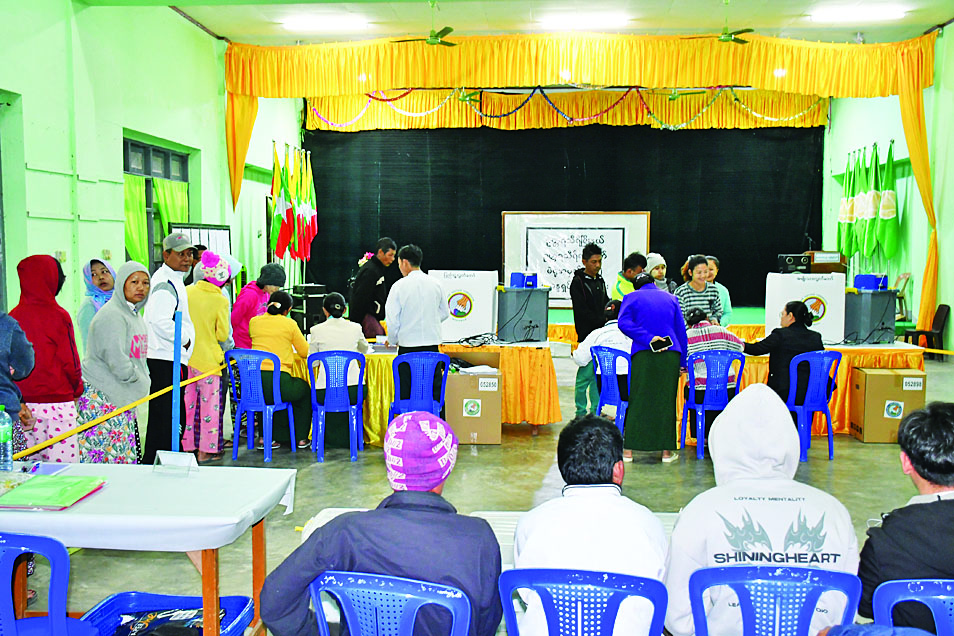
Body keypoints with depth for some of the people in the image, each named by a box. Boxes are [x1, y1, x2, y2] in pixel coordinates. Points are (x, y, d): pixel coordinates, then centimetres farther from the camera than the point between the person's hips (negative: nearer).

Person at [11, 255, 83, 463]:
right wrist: (76, 391, 10)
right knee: (63, 464, -2)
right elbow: (70, 361, -6)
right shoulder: (58, 316, -10)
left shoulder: (13, 317, 4)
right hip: (57, 402, -6)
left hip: (23, 404, 6)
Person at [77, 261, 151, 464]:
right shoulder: (111, 315, -16)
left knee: (126, 456, 9)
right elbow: (116, 360, -22)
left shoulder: (135, 315, 15)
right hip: (101, 396, -9)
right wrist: (141, 382, -11)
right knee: (106, 456, -10)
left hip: (123, 397, 10)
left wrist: (145, 378, 11)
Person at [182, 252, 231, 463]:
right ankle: (206, 451, 9)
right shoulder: (221, 301, -12)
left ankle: (188, 446, 22)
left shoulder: (187, 291, -1)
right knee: (209, 404, 5)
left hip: (186, 357, 4)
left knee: (188, 402, 14)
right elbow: (223, 335, -9)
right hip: (208, 358, -4)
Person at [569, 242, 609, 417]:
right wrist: (603, 321, -17)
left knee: (599, 374, 10)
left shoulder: (600, 281, 17)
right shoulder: (578, 282, -6)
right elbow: (582, 311, -14)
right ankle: (581, 412, 3)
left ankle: (596, 410, 18)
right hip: (587, 335, -7)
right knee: (585, 374, -5)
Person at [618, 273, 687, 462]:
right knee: (666, 400, 7)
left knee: (637, 400, 3)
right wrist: (682, 362, 18)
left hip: (643, 354, -1)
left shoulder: (632, 298, 9)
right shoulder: (671, 298, 17)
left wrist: (648, 338, -14)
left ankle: (628, 448, 4)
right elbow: (681, 330, 16)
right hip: (671, 354, 2)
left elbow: (623, 323, -9)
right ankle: (666, 450, 9)